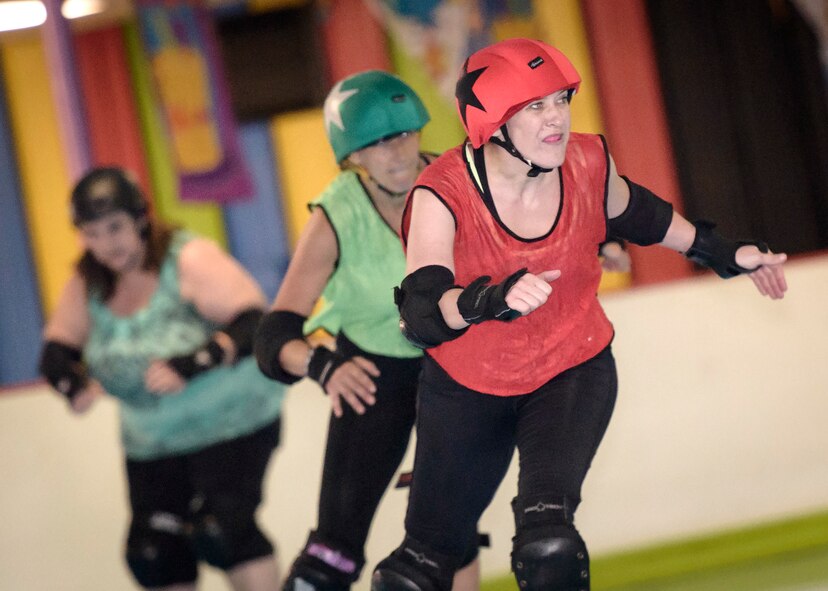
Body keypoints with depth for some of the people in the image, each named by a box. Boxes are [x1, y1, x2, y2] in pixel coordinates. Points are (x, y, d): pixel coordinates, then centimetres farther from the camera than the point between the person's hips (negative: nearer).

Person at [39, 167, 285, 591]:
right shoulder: (88, 284, 0)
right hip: (151, 441, 7)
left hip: (231, 424, -6)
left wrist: (192, 365, -39)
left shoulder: (190, 260, -19)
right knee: (153, 553, 3)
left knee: (220, 531, -21)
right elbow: (57, 346, 8)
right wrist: (74, 384, -15)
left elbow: (254, 322, -27)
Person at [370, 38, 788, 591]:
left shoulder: (588, 162, -15)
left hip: (574, 373, 1)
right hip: (467, 387, 0)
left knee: (548, 539, -25)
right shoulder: (442, 195, -24)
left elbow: (630, 211, 9)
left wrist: (723, 253, 17)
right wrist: (493, 299, -54)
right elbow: (421, 314, -35)